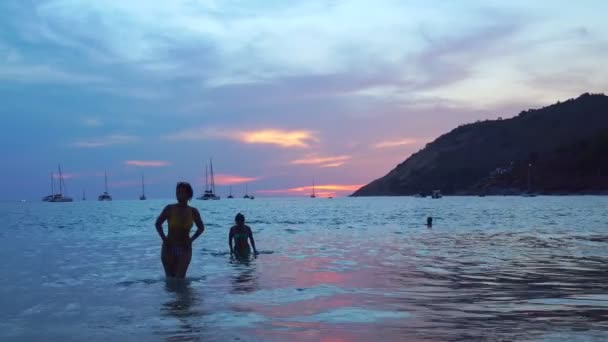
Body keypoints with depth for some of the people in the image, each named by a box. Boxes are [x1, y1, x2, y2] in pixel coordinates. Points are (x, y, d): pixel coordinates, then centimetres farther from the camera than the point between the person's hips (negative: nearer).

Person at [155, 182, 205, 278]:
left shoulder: (193, 211, -3)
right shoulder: (169, 209, -6)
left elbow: (201, 228, 13)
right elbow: (158, 223, 9)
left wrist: (191, 239, 0)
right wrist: (163, 238, -2)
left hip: (185, 249, 0)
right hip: (169, 248, 0)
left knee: (180, 278, -12)